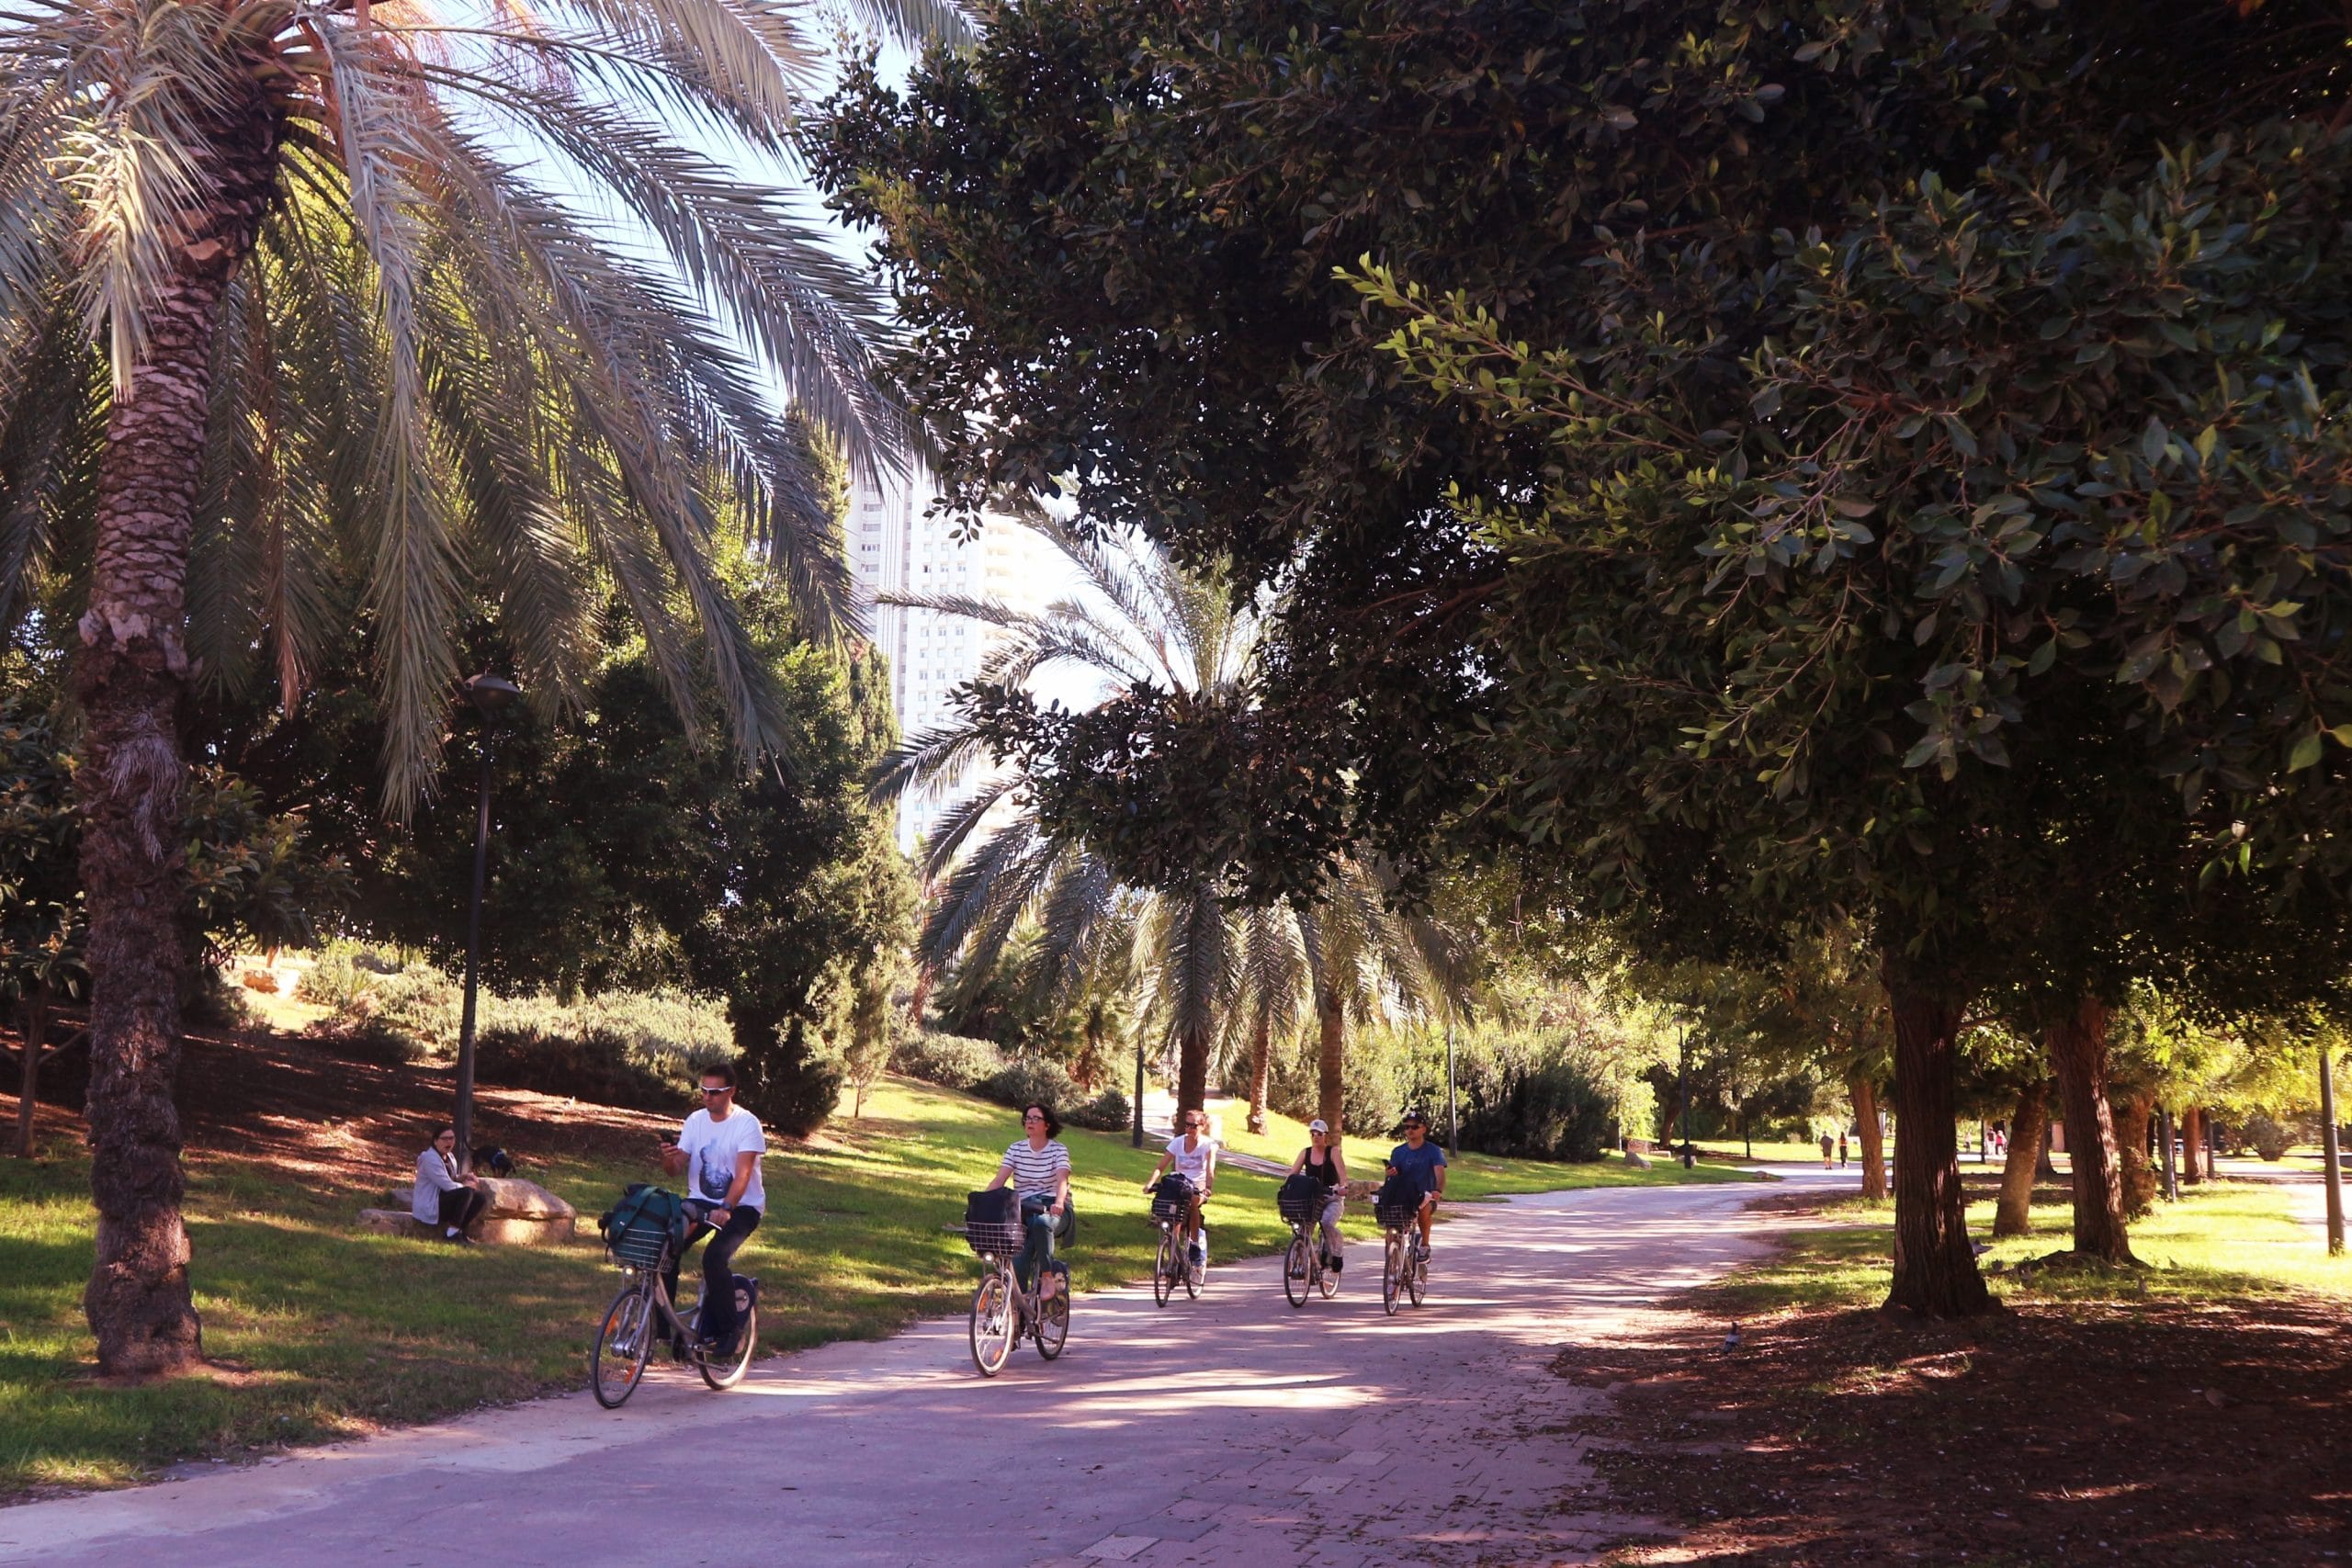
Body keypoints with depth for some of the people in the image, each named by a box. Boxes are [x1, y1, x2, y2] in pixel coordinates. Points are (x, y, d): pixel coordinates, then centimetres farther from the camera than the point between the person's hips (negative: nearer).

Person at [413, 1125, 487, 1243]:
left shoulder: (449, 1156, 11)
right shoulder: (430, 1158, -20)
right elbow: (448, 1186, -24)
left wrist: (465, 1177, 0)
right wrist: (466, 1185, -7)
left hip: (445, 1200, 9)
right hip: (429, 1206, -9)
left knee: (481, 1198, -5)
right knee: (467, 1192, -29)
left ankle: (459, 1230, -2)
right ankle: (451, 1232, -21)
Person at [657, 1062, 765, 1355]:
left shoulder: (747, 1124, -13)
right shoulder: (695, 1121, 3)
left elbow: (742, 1174, -24)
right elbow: (675, 1170, 0)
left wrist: (726, 1208, -38)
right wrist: (668, 1158, -24)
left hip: (741, 1205, -5)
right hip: (700, 1201, 5)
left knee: (715, 1257, -27)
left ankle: (725, 1330, -11)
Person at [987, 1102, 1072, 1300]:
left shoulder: (1058, 1150, -3)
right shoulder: (1016, 1149, 6)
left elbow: (1062, 1181, -19)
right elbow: (999, 1180, -4)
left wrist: (1059, 1203, -41)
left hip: (1053, 1208, -2)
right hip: (1025, 1208, 2)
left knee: (1041, 1222, -38)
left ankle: (1048, 1278, -25)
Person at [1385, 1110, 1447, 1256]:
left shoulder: (1433, 1151, -2)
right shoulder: (1398, 1152, 10)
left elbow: (1440, 1172, -17)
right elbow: (1393, 1174, 6)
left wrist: (1439, 1190, -38)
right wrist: (1391, 1173, -20)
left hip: (1425, 1196, -3)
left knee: (1424, 1208, -35)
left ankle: (1425, 1245, -15)